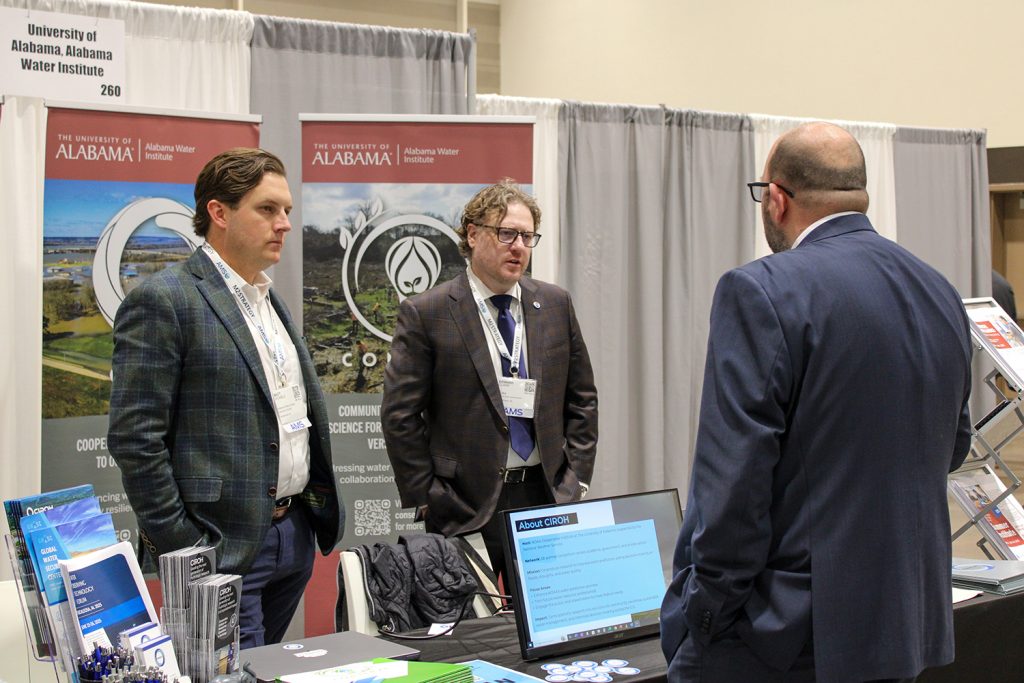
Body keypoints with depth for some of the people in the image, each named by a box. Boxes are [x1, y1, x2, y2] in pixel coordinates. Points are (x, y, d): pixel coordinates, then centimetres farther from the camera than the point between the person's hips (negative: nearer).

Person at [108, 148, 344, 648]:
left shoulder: (269, 300, 16)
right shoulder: (163, 301, -11)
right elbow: (134, 438, -15)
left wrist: (317, 514, 15)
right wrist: (180, 548, -16)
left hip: (296, 535, 8)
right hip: (225, 547, -8)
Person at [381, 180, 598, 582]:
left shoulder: (556, 305, 8)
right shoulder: (426, 314, -5)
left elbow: (582, 400, 13)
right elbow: (400, 416, -5)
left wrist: (576, 480, 5)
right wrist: (425, 501, -7)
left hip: (547, 499, 4)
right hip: (465, 508, -3)